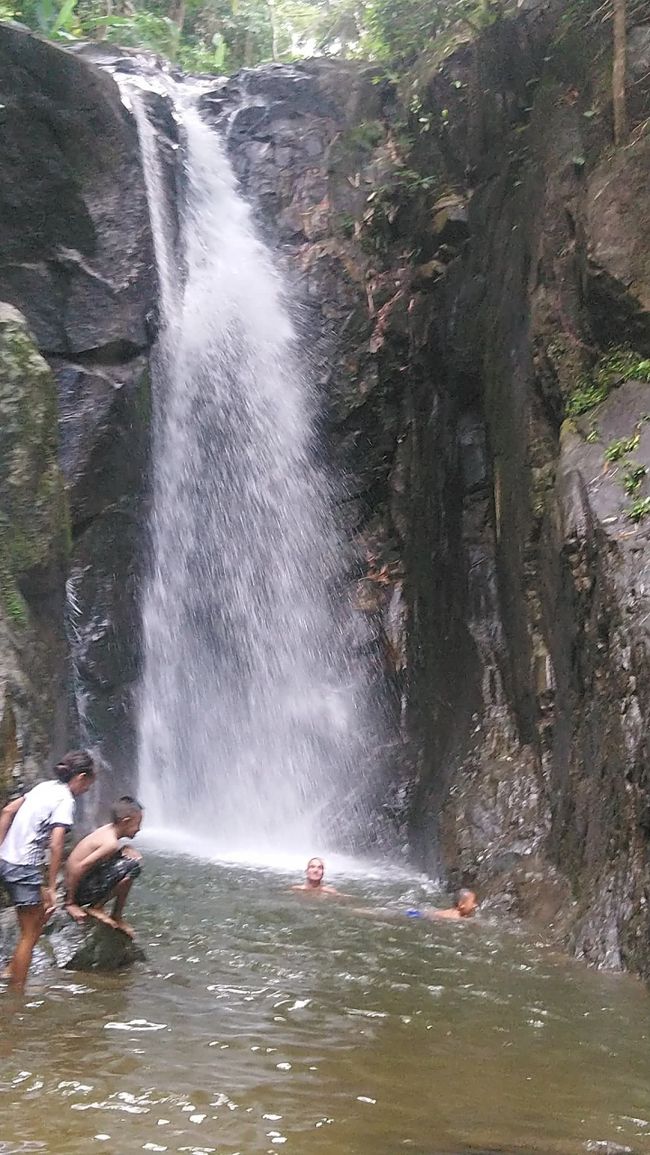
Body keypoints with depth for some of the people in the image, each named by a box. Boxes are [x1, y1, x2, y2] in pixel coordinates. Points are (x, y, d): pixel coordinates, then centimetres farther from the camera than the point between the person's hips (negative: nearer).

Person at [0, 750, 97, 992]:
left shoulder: (45, 786, 11)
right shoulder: (65, 800, -13)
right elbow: (55, 845, -21)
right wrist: (51, 887, -15)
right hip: (24, 867, -8)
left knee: (43, 913, 22)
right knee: (29, 934, 5)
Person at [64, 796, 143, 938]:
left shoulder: (107, 830, 4)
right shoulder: (111, 843, -22)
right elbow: (80, 867, -27)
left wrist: (124, 850, -3)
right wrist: (70, 902, -20)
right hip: (82, 892, -10)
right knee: (132, 866, -22)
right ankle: (96, 907, -5)